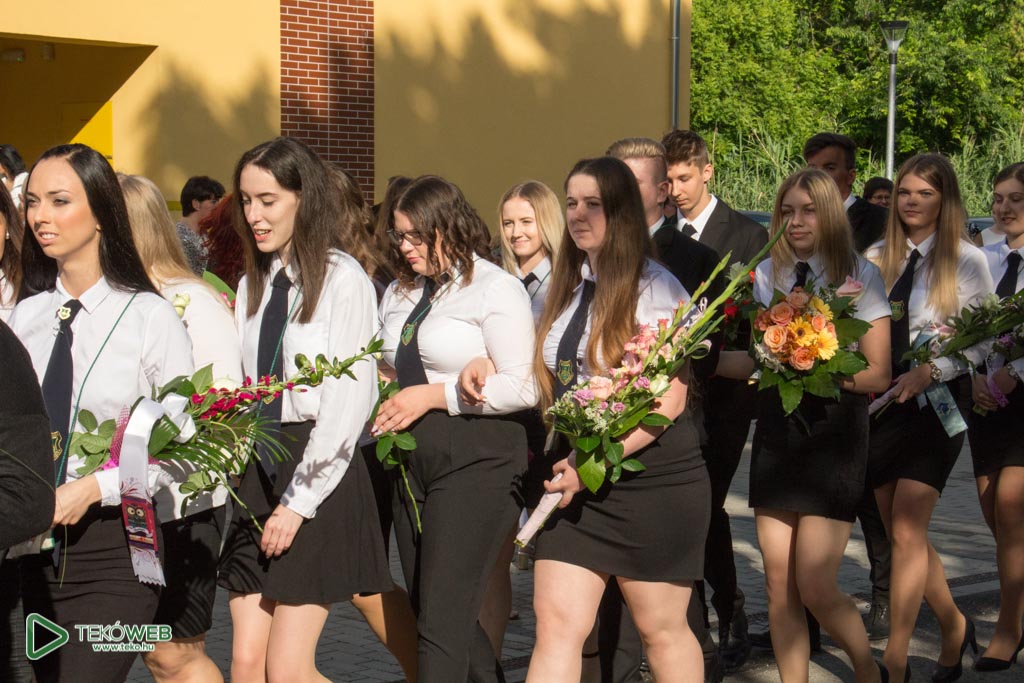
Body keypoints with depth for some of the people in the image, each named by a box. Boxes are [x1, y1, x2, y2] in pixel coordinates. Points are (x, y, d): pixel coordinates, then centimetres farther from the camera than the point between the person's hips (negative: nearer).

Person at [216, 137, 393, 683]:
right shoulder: (252, 285, 14)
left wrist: (298, 502, -13)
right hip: (257, 473, 6)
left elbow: (349, 403, -12)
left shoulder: (343, 280, -8)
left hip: (320, 478, -6)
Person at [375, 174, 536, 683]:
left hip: (475, 463, -8)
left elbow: (522, 388, -14)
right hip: (411, 462, 8)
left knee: (443, 622, -10)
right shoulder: (400, 293, 16)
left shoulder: (496, 288, -6)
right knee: (427, 610, 12)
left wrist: (434, 395, -15)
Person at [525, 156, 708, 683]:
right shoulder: (568, 288, 13)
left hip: (652, 477, -6)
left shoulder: (654, 289, -8)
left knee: (661, 628, 6)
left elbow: (668, 400, -15)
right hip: (575, 480, 6)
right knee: (556, 620, -3)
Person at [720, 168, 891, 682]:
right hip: (776, 429, 4)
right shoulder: (767, 274, 9)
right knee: (778, 585, 3)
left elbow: (878, 374, -6)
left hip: (834, 432, -4)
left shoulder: (861, 275, -2)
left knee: (815, 587, -7)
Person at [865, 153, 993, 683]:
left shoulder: (966, 260, -2)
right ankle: (954, 626, 33)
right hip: (880, 405, 4)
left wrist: (930, 371, -15)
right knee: (905, 534, 11)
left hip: (933, 405, -4)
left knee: (905, 532, -10)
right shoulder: (876, 258, 8)